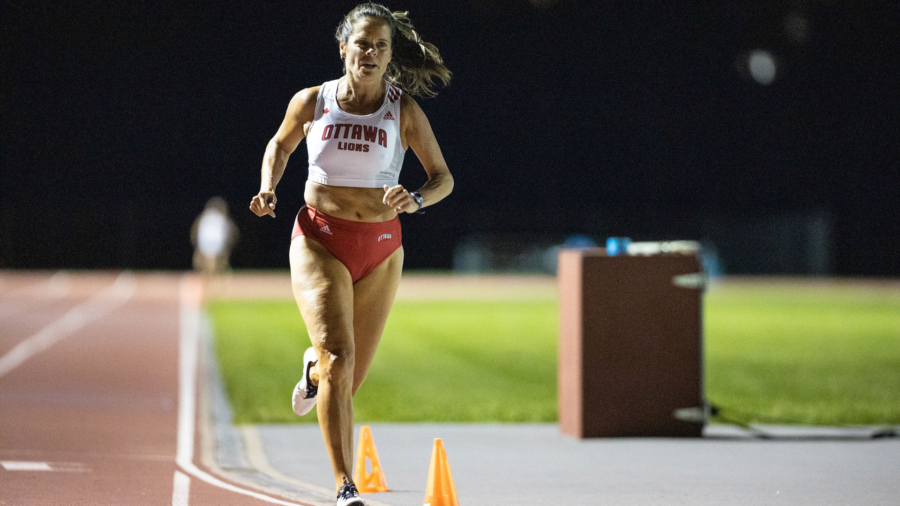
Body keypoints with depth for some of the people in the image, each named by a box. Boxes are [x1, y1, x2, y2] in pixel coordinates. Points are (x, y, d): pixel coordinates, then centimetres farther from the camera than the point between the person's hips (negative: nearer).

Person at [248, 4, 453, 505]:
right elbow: (281, 145, 19)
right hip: (320, 242, -2)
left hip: (380, 248, 2)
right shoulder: (312, 102, -1)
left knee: (348, 380, 10)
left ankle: (315, 370, 51)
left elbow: (443, 177, 3)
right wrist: (269, 188, 0)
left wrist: (414, 200, -18)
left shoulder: (404, 111, -2)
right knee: (339, 359, -21)